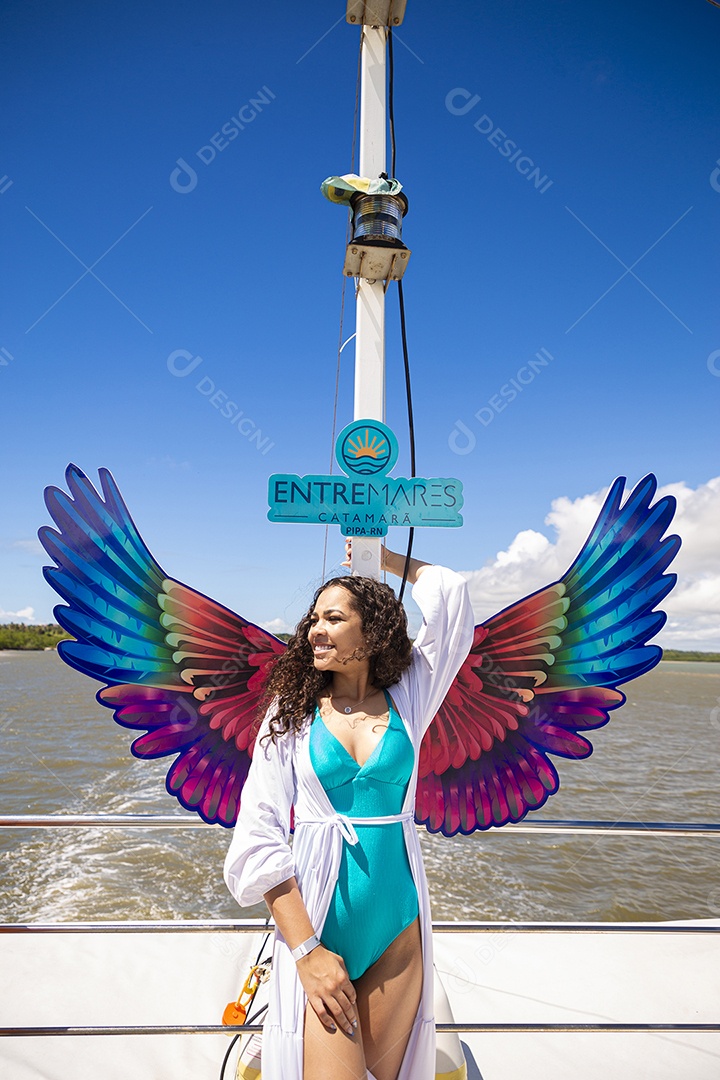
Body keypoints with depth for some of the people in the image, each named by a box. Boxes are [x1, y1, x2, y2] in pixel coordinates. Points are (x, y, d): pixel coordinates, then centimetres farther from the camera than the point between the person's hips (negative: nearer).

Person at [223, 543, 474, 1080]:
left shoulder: (407, 699, 1)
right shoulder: (292, 711, -2)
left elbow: (451, 595, -2)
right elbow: (259, 835, -8)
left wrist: (386, 560, 10)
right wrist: (306, 949, -14)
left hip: (398, 926, 2)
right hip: (316, 922, -1)